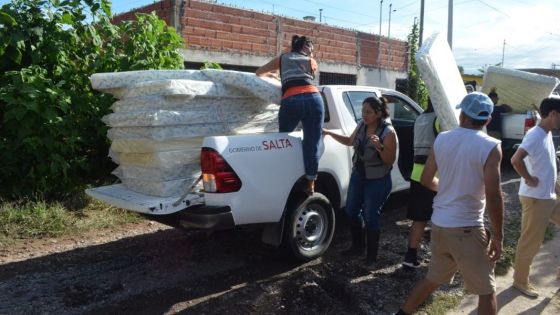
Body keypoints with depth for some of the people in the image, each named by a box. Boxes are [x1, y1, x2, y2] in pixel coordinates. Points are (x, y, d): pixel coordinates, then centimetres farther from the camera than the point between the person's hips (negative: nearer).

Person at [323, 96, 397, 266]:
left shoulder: (388, 132, -19)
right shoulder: (361, 125, -1)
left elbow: (390, 160, -19)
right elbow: (350, 141, 17)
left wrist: (379, 147, -35)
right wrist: (329, 133, 11)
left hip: (377, 181, -7)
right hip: (357, 176, 7)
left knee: (370, 217, 0)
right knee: (351, 211, 14)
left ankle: (371, 256, 17)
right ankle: (357, 246, 36)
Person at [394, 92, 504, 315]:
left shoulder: (442, 139, 2)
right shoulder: (490, 147, -13)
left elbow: (426, 180, 9)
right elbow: (493, 196, -18)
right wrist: (498, 236, -8)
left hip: (438, 224, 6)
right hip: (467, 229, -5)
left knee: (433, 279, 24)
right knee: (487, 291, 12)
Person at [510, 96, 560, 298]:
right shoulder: (535, 135, -20)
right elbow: (516, 160, -35)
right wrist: (529, 179, -22)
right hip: (535, 199, -9)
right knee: (530, 243, 3)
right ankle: (520, 281, 19)